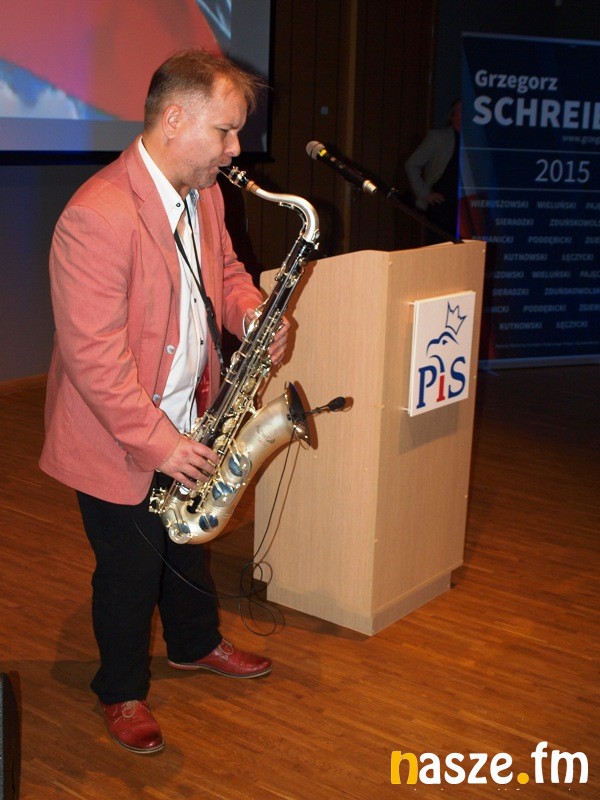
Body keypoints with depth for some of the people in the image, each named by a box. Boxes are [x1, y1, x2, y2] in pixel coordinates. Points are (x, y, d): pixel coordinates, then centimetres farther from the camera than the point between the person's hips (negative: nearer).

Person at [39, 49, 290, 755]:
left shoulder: (204, 193, 0)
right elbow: (93, 355, -29)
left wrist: (254, 314, -7)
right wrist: (157, 443, -26)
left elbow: (224, 268, 16)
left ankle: (195, 643, 50)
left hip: (186, 424, 8)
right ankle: (122, 691, 33)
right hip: (120, 439, -8)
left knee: (188, 542, 25)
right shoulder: (97, 215, -28)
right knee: (129, 567, 10)